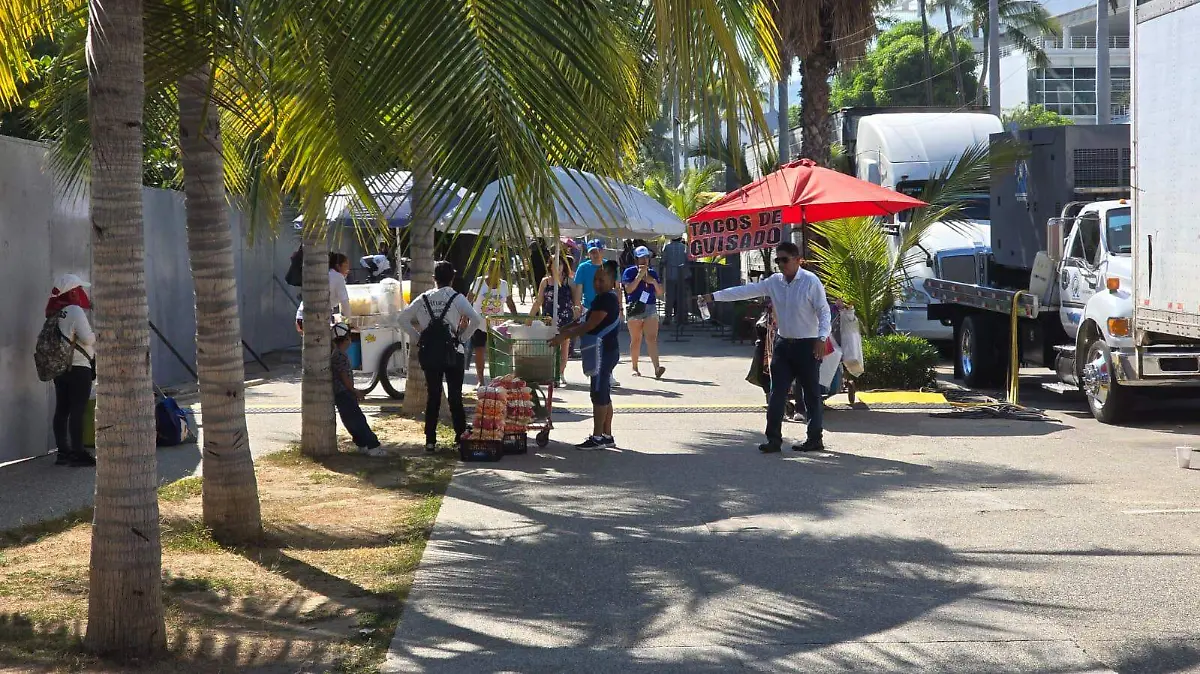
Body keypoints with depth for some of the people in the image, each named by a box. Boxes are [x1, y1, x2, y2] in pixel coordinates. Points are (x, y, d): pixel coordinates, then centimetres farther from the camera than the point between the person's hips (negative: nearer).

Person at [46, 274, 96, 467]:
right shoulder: (75, 311, -12)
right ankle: (78, 453, -9)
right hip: (79, 367, -8)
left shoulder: (56, 314, 13)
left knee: (62, 410, 9)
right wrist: (97, 335, 2)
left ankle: (63, 452, 12)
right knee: (78, 410, -7)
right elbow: (87, 338, -18)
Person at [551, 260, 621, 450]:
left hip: (603, 350, -11)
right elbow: (585, 322, 23)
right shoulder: (604, 299, 18)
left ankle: (597, 437, -7)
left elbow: (589, 326, -22)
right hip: (607, 350, 11)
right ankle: (607, 436, 17)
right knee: (603, 395, 12)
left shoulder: (607, 299, -16)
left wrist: (564, 336, -22)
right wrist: (561, 330, 16)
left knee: (599, 394, -8)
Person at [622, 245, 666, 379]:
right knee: (636, 340, 5)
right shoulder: (629, 272, 1)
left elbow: (660, 292, 13)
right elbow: (629, 289, -13)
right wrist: (640, 275, -15)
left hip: (651, 309, 2)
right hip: (635, 309, -2)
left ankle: (657, 368, -24)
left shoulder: (653, 273, 14)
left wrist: (654, 282, -5)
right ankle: (635, 368, 18)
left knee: (652, 339, -11)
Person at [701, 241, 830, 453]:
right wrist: (714, 296, 2)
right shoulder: (774, 282, 7)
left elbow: (824, 311, -10)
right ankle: (774, 438, 5)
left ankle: (815, 439, 9)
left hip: (807, 346, -6)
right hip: (783, 343, 6)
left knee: (811, 394, 2)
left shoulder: (811, 281, -10)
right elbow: (745, 291, 6)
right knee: (777, 393, 2)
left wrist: (822, 338, -22)